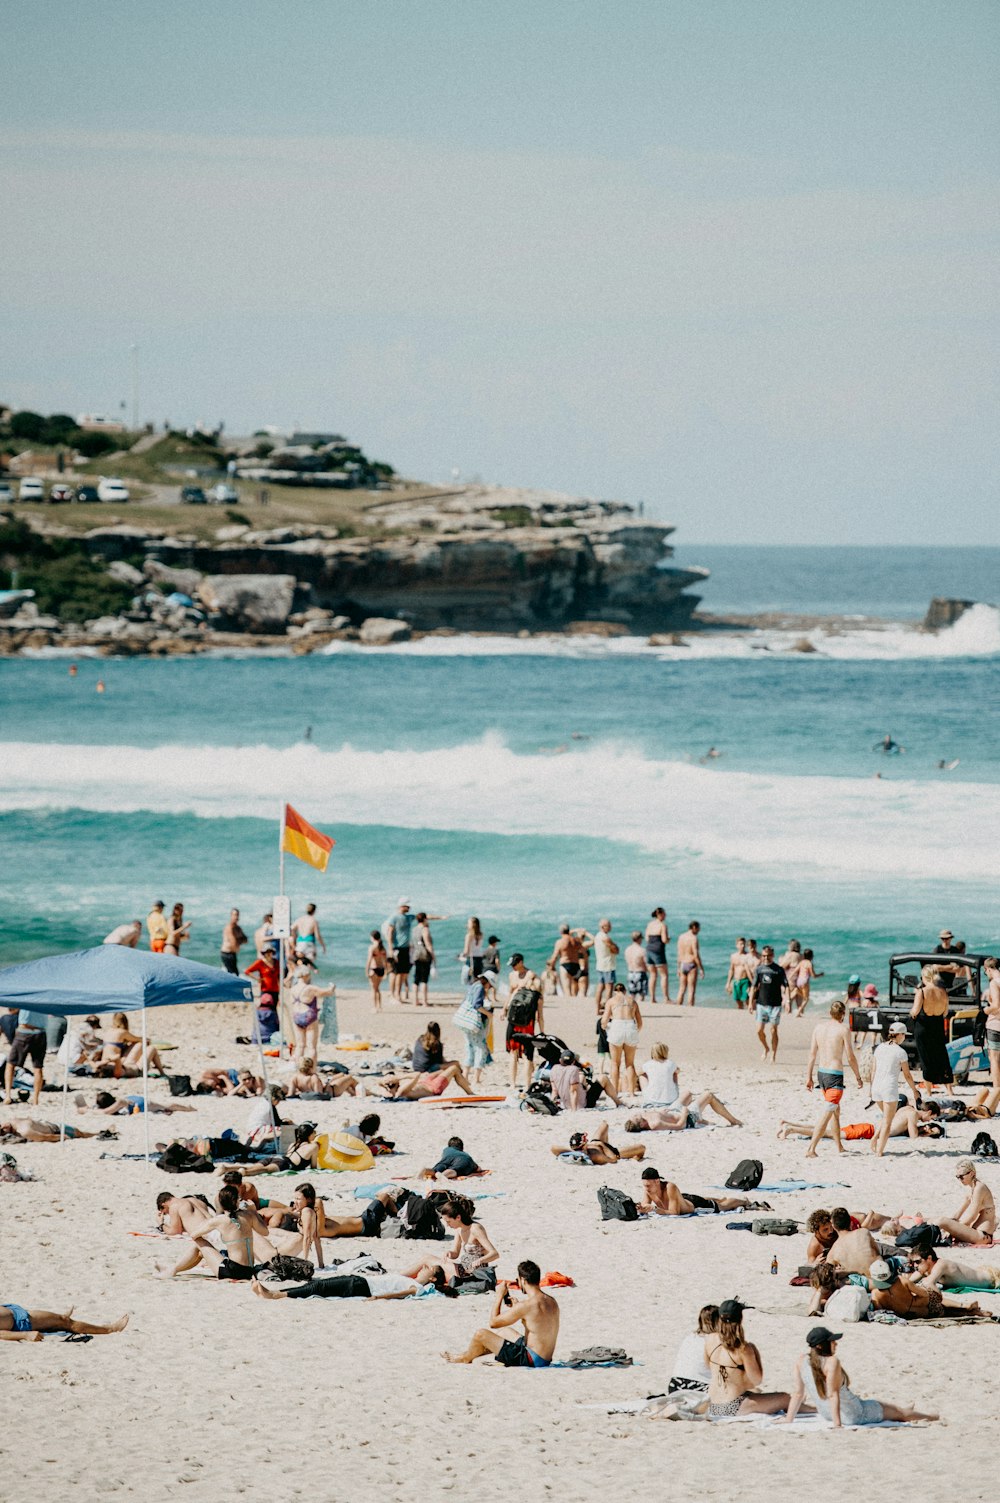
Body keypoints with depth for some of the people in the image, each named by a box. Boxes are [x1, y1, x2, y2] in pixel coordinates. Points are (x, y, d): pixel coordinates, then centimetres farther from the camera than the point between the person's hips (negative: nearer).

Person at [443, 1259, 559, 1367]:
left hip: (531, 1360, -9)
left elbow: (493, 1322, -12)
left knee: (481, 1335, 1)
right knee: (502, 1331, 32)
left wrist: (499, 1296, -2)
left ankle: (465, 1359, 31)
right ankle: (467, 1354, 46)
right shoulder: (552, 1302, 3)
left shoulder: (526, 1305, -22)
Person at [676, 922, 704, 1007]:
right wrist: (701, 969, -13)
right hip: (691, 965, -7)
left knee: (682, 990, 12)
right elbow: (696, 955, -17)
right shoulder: (693, 938, -14)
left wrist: (679, 968, 17)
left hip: (683, 965, 7)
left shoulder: (681, 937, 7)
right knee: (691, 990, -4)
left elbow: (679, 954, 11)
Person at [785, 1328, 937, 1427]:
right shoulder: (832, 1362, -29)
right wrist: (837, 1425, -33)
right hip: (854, 1414, -7)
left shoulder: (802, 1360, -10)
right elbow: (833, 1394, -32)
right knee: (899, 1412, 16)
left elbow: (798, 1393, -7)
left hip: (825, 1414, 7)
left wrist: (788, 1421, -1)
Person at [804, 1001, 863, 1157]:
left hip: (821, 1073, 7)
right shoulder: (843, 1029, -10)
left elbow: (812, 1054, 8)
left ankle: (839, 1146, 34)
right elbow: (850, 1057, -9)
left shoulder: (819, 1027, 6)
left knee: (836, 1110, 23)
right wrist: (858, 1076, 3)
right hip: (835, 1074, -7)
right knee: (827, 1113, -9)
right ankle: (811, 1149, -18)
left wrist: (809, 1077, 13)